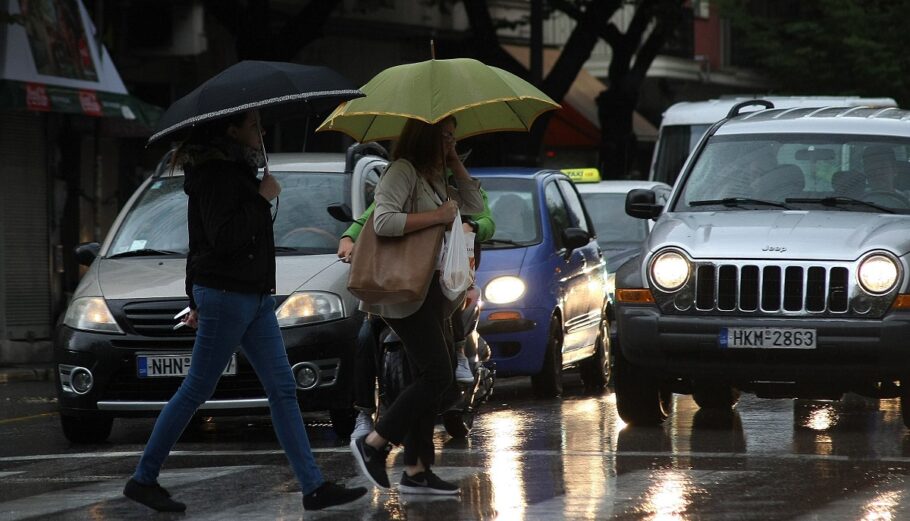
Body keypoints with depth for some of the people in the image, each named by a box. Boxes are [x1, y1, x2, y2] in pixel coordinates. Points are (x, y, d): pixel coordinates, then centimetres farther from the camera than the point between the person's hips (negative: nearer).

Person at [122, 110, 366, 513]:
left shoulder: (235, 170, 16)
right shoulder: (216, 174, -14)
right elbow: (223, 237, -24)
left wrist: (198, 301, 25)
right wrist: (261, 199, -16)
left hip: (254, 297, 10)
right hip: (226, 296, -10)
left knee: (283, 390, 4)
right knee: (196, 391, -3)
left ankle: (314, 487, 1)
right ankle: (143, 480, 7)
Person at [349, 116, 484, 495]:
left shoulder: (435, 180, 18)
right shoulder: (402, 172, -10)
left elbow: (474, 206, 20)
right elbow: (384, 221, -23)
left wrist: (456, 165, 12)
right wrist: (436, 216, -20)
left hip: (431, 290, 10)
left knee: (429, 379, 8)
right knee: (438, 375, -15)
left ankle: (416, 471, 9)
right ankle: (373, 444, -8)